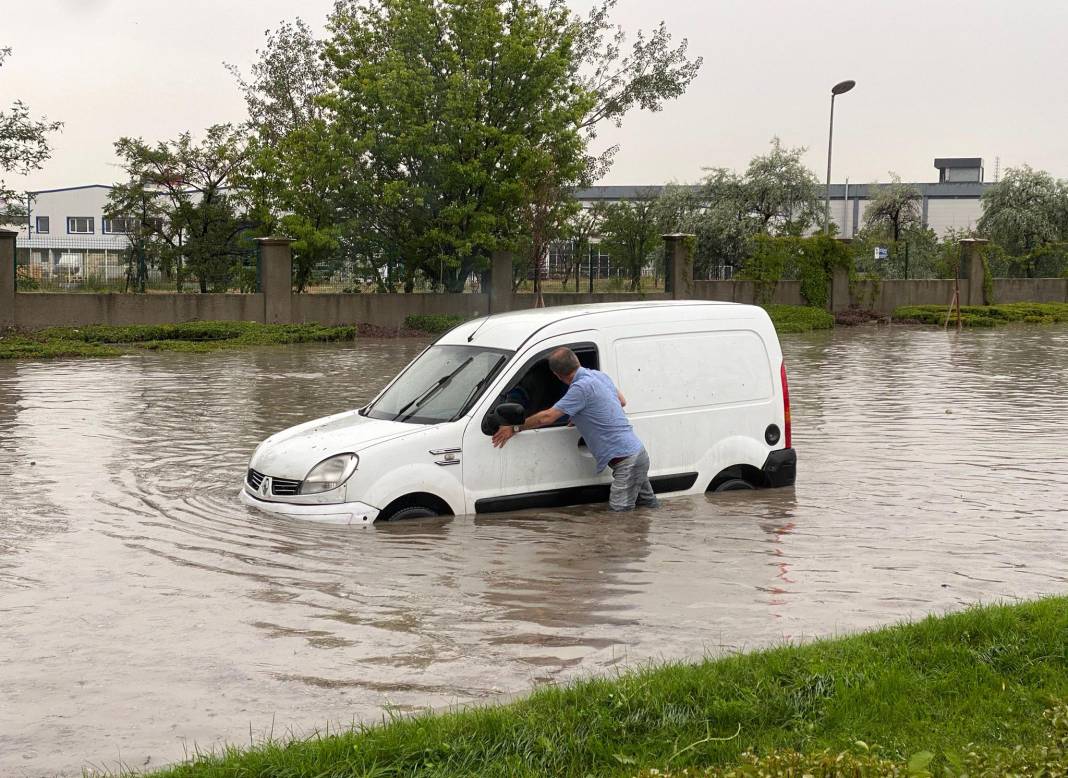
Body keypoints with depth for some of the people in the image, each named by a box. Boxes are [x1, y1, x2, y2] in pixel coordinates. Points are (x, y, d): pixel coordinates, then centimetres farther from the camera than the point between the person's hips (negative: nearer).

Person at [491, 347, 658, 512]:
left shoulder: (582, 387, -18)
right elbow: (622, 401, 28)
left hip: (626, 459, -9)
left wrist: (514, 428, -4)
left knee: (618, 510, -8)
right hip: (636, 451, 9)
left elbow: (546, 417, -16)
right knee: (648, 504, 21)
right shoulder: (599, 375, 10)